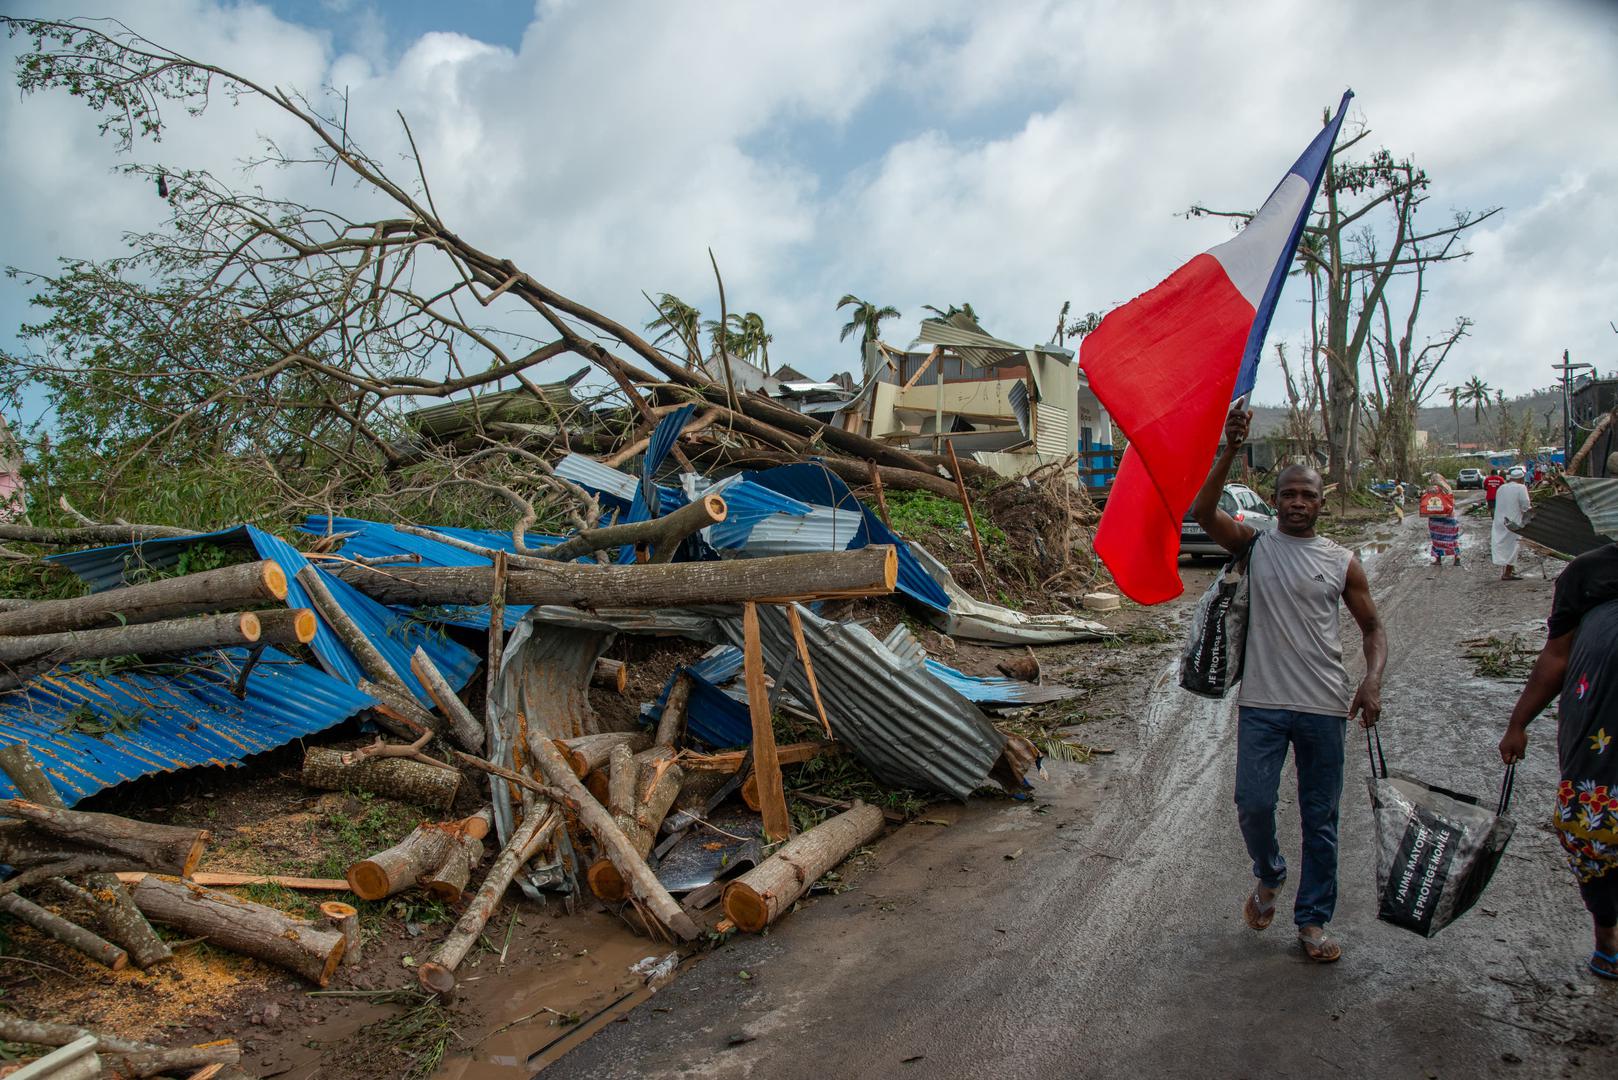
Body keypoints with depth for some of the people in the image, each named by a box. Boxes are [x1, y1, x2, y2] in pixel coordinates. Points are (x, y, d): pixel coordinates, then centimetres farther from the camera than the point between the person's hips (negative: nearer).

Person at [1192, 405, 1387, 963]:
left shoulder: (1342, 562, 5)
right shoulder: (1256, 544, 2)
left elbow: (1373, 628, 11)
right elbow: (1203, 513, -16)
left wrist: (1372, 681, -8)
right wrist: (1230, 452, -26)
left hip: (1324, 707, 1)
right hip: (1261, 703, -1)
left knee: (1320, 818, 9)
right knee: (1253, 804, -3)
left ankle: (1312, 920, 24)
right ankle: (1269, 876, 29)